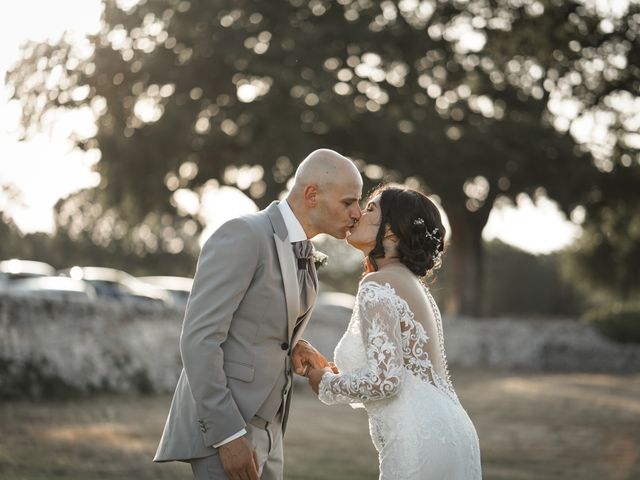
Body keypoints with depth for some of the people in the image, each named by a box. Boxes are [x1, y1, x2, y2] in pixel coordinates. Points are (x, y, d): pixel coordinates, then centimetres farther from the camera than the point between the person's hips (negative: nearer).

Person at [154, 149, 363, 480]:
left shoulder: (303, 253, 13)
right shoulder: (242, 236, -16)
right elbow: (198, 338, -21)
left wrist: (293, 349, 3)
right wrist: (227, 435, -24)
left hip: (264, 427, 9)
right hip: (221, 425, -9)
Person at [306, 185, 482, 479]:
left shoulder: (378, 284, -11)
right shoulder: (409, 282, 17)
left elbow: (384, 378, -20)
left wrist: (327, 385, -3)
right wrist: (338, 372, 19)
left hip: (422, 443, -9)